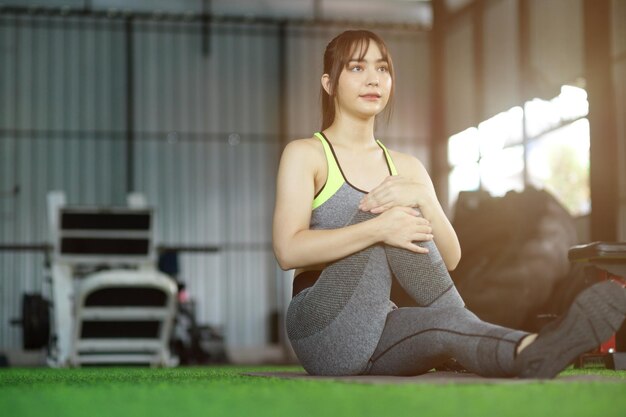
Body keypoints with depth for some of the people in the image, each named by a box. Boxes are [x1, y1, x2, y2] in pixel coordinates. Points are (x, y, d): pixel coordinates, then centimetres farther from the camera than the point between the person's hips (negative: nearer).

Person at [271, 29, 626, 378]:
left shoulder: (407, 168, 17)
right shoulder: (305, 155, 2)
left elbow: (450, 259, 4)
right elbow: (288, 251, -16)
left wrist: (423, 199, -16)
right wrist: (378, 229, -27)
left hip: (378, 338, 4)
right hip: (324, 331, -4)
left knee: (449, 327, -29)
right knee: (378, 212, -25)